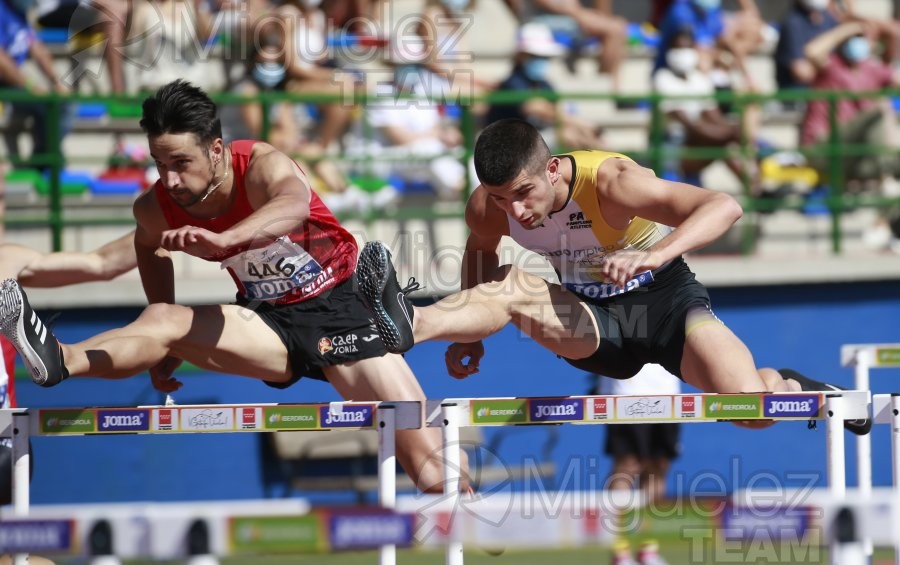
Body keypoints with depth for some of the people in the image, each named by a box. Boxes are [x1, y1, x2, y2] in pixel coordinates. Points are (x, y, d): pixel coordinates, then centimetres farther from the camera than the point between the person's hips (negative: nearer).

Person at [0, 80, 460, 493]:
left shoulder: (262, 166, -26)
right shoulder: (156, 210, -11)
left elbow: (295, 206, -50)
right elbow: (150, 245, 15)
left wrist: (223, 239, -68)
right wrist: (164, 350, 11)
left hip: (338, 310, -3)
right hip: (271, 324, 3)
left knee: (429, 461, -11)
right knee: (162, 322, -26)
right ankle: (59, 361, -50)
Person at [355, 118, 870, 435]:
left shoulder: (610, 182, -31)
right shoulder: (488, 208, -16)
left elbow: (724, 206, -41)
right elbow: (481, 251, 12)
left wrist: (656, 254, -56)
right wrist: (471, 329, 1)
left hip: (664, 300, -4)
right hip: (594, 318, 4)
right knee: (510, 286, -25)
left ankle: (788, 384, 12)